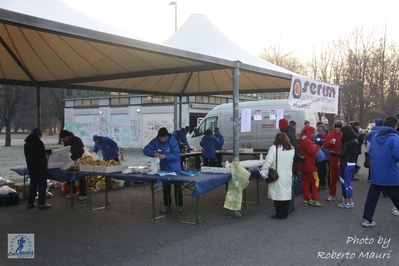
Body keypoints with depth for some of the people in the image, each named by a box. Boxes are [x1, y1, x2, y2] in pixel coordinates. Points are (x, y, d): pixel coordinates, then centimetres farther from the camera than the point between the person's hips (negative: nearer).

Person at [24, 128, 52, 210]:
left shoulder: (27, 143, 12)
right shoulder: (38, 142, -15)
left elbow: (27, 155, 19)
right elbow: (42, 153, -19)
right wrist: (49, 151, -2)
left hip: (30, 166, 9)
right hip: (39, 166, -9)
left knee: (33, 184, 16)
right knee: (42, 184, -4)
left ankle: (30, 203, 18)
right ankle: (41, 203, -6)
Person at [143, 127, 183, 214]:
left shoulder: (172, 141, -20)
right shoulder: (155, 141, -10)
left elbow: (177, 154, -24)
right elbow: (146, 150, -11)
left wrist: (165, 157, -37)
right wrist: (153, 153, -31)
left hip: (175, 168, -4)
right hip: (164, 168, 4)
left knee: (178, 188, 7)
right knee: (165, 188, 11)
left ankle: (179, 206, 19)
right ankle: (167, 206, 23)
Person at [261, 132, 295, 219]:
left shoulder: (274, 148, -12)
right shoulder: (292, 149, 5)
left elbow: (268, 161, -17)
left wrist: (264, 172, -11)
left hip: (277, 176, -5)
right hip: (288, 175, 5)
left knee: (278, 193, 2)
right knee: (286, 193, 11)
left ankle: (280, 214, 7)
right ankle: (285, 213, 20)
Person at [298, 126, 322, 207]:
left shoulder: (301, 139, 15)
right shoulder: (307, 140, -17)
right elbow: (313, 151, -23)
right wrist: (318, 146, -8)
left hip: (303, 165, 10)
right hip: (309, 164, -10)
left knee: (306, 181, 11)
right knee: (315, 180, -2)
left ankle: (306, 199, 15)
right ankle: (314, 199, -2)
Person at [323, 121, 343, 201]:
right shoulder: (330, 134, 2)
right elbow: (324, 145, 2)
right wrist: (330, 142, -17)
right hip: (333, 160, 2)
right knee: (333, 178, 11)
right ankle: (332, 194, 20)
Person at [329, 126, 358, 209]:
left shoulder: (347, 143, -16)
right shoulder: (355, 141, 10)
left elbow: (342, 154, -20)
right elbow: (355, 153, 15)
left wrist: (332, 153, -11)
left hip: (346, 164, -8)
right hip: (352, 164, 8)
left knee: (344, 182, 2)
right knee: (348, 183, 15)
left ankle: (346, 202, 8)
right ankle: (350, 202, 16)